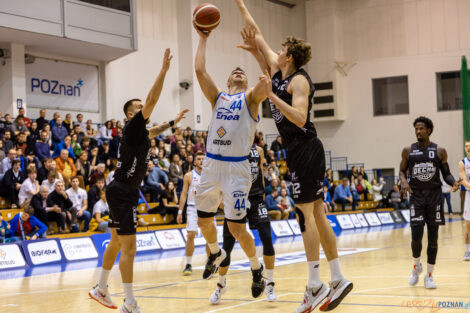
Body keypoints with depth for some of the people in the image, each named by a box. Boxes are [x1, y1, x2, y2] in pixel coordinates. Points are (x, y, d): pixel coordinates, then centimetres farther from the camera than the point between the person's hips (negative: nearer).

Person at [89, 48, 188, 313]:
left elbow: (153, 132, 39)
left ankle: (100, 289, 31)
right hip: (123, 192, -10)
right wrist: (164, 70, -20)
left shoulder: (140, 131, 13)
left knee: (116, 243, 19)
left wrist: (173, 122, 42)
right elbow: (153, 99, -21)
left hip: (124, 192, 10)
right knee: (129, 248, -11)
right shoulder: (133, 126, -11)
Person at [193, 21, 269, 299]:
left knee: (237, 227, -7)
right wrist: (203, 39, 8)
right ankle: (216, 253, 43)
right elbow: (200, 70, 4)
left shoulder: (250, 97, 5)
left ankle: (257, 268, 16)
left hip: (237, 167, -4)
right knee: (204, 221, 13)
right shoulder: (218, 97, 15)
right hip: (211, 164, 5)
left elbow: (266, 84, -17)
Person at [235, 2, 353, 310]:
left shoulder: (299, 80, -11)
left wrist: (271, 95, -26)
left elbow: (300, 119, -25)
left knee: (306, 213, -9)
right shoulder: (277, 69, 13)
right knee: (317, 215, 8)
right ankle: (338, 279, 11)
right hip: (300, 150, 9)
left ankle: (316, 285, -7)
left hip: (305, 149, -9)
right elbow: (257, 35, 20)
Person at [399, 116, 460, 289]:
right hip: (416, 196, 0)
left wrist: (453, 182, -14)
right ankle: (416, 266, 18)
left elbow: (446, 173, 7)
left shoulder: (440, 151, 3)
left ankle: (429, 276, 13)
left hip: (434, 196, 0)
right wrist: (404, 181, -10)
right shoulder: (408, 150, 4)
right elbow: (402, 170, 12)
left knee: (433, 238, 2)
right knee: (416, 236, -10)